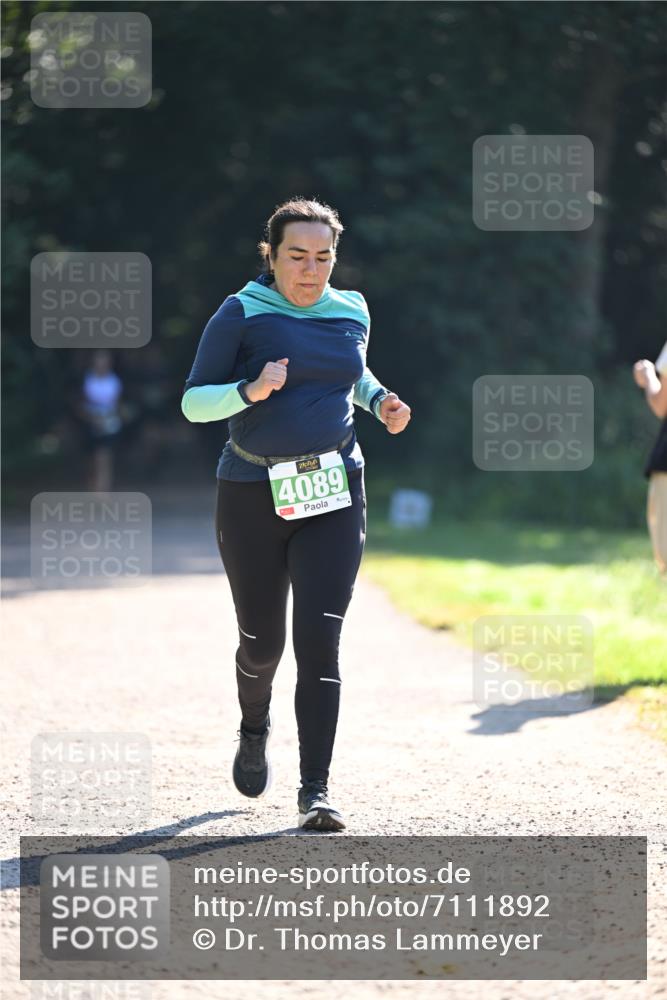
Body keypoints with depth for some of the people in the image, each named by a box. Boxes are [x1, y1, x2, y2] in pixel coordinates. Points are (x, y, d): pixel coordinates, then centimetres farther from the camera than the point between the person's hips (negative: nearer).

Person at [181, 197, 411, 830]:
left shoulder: (352, 313, 7)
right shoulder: (242, 315, -6)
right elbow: (193, 402, -6)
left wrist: (379, 400, 7)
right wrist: (251, 391, -24)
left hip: (334, 493, 2)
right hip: (252, 495, -2)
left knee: (319, 640, -10)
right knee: (262, 639, 9)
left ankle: (315, 790, -10)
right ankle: (255, 728, 44)